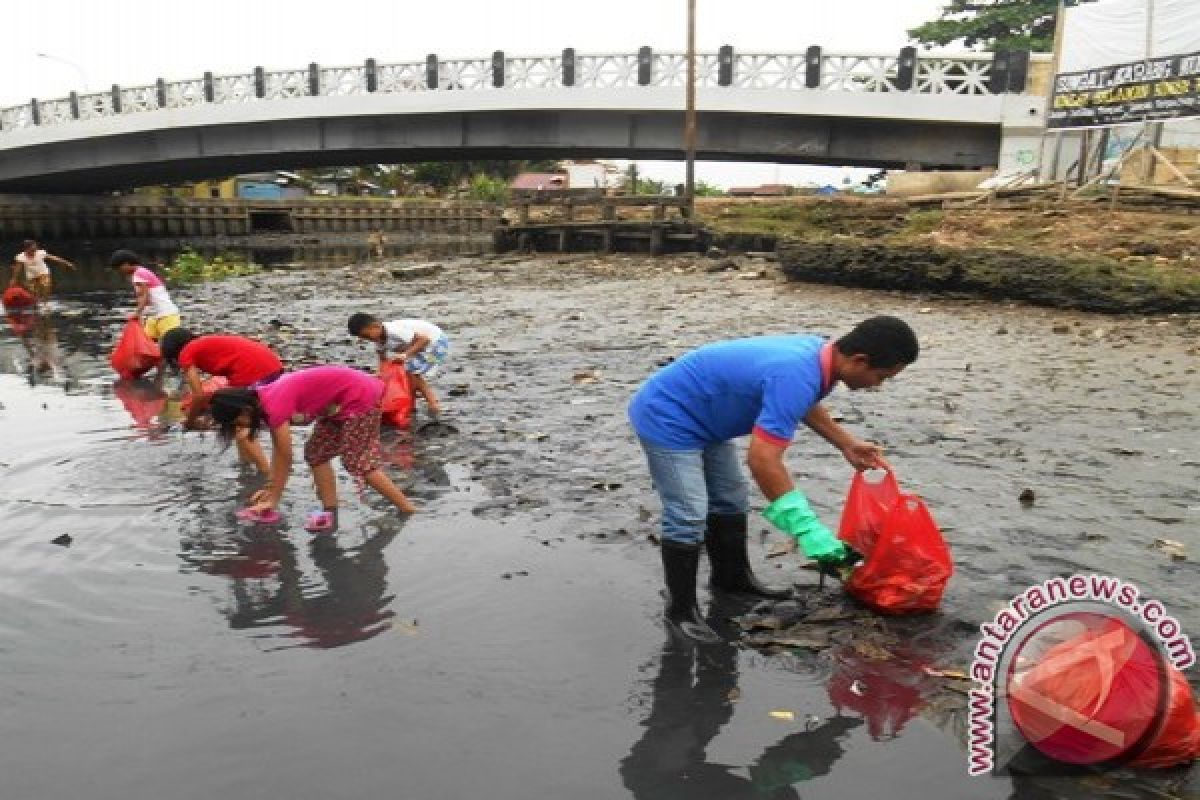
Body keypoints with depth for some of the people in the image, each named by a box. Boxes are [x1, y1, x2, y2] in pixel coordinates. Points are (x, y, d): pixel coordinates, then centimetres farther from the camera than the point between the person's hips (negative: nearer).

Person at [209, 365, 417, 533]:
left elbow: (285, 457, -15)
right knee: (317, 453, 8)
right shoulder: (264, 400, 5)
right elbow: (278, 451, 13)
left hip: (360, 396, -10)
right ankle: (330, 513, 11)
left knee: (359, 462, -10)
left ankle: (411, 514, -5)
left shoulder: (274, 405, -22)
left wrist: (273, 500, -6)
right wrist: (271, 487, 14)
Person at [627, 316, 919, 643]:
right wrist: (807, 529, -35)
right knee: (688, 517, -12)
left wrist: (847, 444, 16)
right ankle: (680, 610, 3)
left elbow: (806, 404, 20)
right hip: (668, 418, -10)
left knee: (730, 502, 18)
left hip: (699, 418, 10)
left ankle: (732, 577, 36)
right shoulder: (796, 376, -34)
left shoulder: (817, 351, -4)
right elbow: (762, 460, -37)